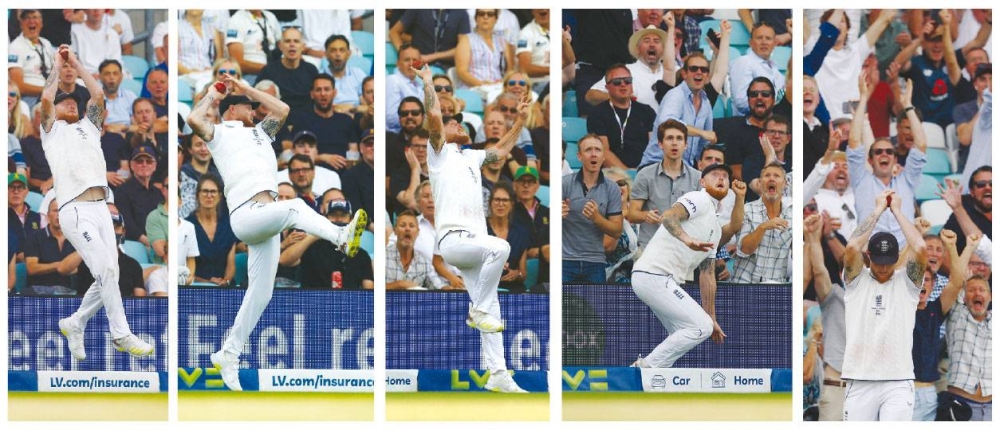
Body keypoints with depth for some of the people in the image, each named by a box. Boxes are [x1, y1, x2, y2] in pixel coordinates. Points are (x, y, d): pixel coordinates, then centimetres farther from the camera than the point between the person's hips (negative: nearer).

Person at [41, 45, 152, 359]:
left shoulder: (88, 126, 27)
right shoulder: (52, 130, 14)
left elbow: (98, 94, 16)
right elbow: (46, 99, -3)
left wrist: (76, 64, 21)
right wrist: (58, 66, 11)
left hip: (101, 209, 6)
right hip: (75, 211, -6)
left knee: (107, 275, 0)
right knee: (106, 269, -18)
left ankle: (75, 324, 19)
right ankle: (121, 335, -15)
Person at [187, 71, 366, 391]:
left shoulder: (258, 133, 32)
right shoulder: (219, 133, 11)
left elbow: (282, 109, 34)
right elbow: (194, 119, -8)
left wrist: (246, 89, 33)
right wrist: (211, 96, 9)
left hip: (265, 225, 8)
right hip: (245, 216, -8)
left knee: (261, 293, 5)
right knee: (294, 206, -37)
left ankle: (229, 354, 13)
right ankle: (341, 236, -64)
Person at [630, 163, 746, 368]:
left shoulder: (716, 228, 25)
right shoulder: (700, 200, -2)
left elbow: (707, 275, 23)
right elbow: (668, 216, -23)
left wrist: (711, 319, 19)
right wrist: (688, 240, -42)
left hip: (666, 282, 10)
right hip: (654, 275, -10)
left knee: (687, 335, 18)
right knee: (701, 327, -12)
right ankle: (646, 368, -10)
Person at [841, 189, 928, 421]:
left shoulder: (907, 281, 7)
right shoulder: (856, 280, 8)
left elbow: (920, 249, -11)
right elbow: (852, 248, -11)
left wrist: (897, 210, 0)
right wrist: (878, 210, -2)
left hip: (898, 384, -1)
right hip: (860, 383, 1)